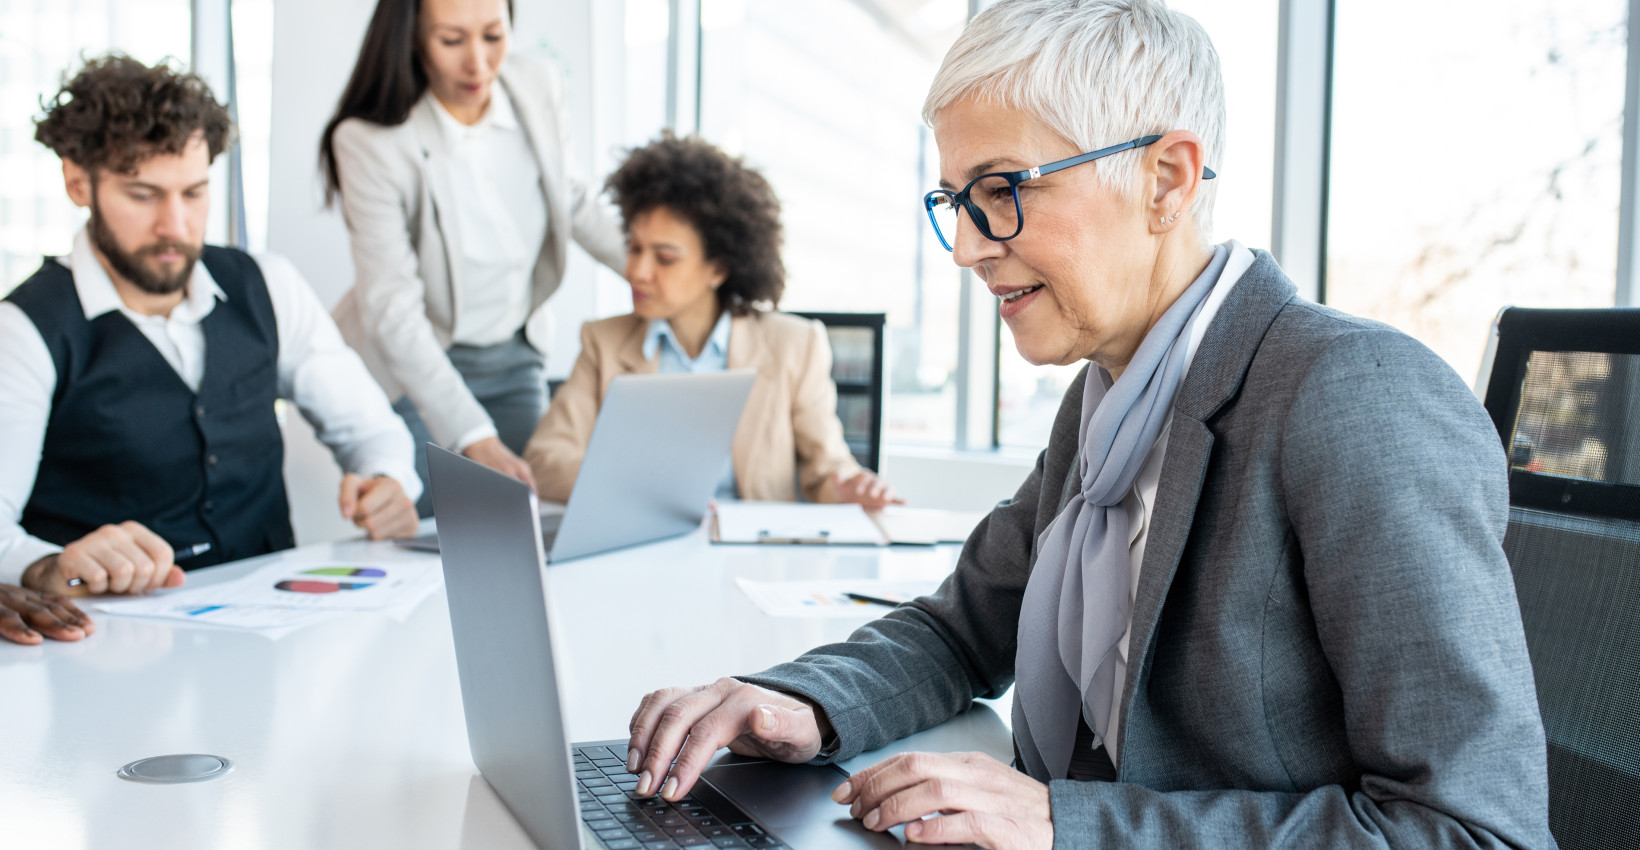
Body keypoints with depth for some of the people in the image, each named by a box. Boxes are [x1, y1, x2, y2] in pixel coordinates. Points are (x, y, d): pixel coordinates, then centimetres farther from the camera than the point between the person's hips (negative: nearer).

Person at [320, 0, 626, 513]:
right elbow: (392, 311, -28)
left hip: (515, 359, 4)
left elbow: (568, 202, 12)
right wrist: (475, 439, -38)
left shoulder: (537, 87, -9)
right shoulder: (368, 142, -23)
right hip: (409, 368, -4)